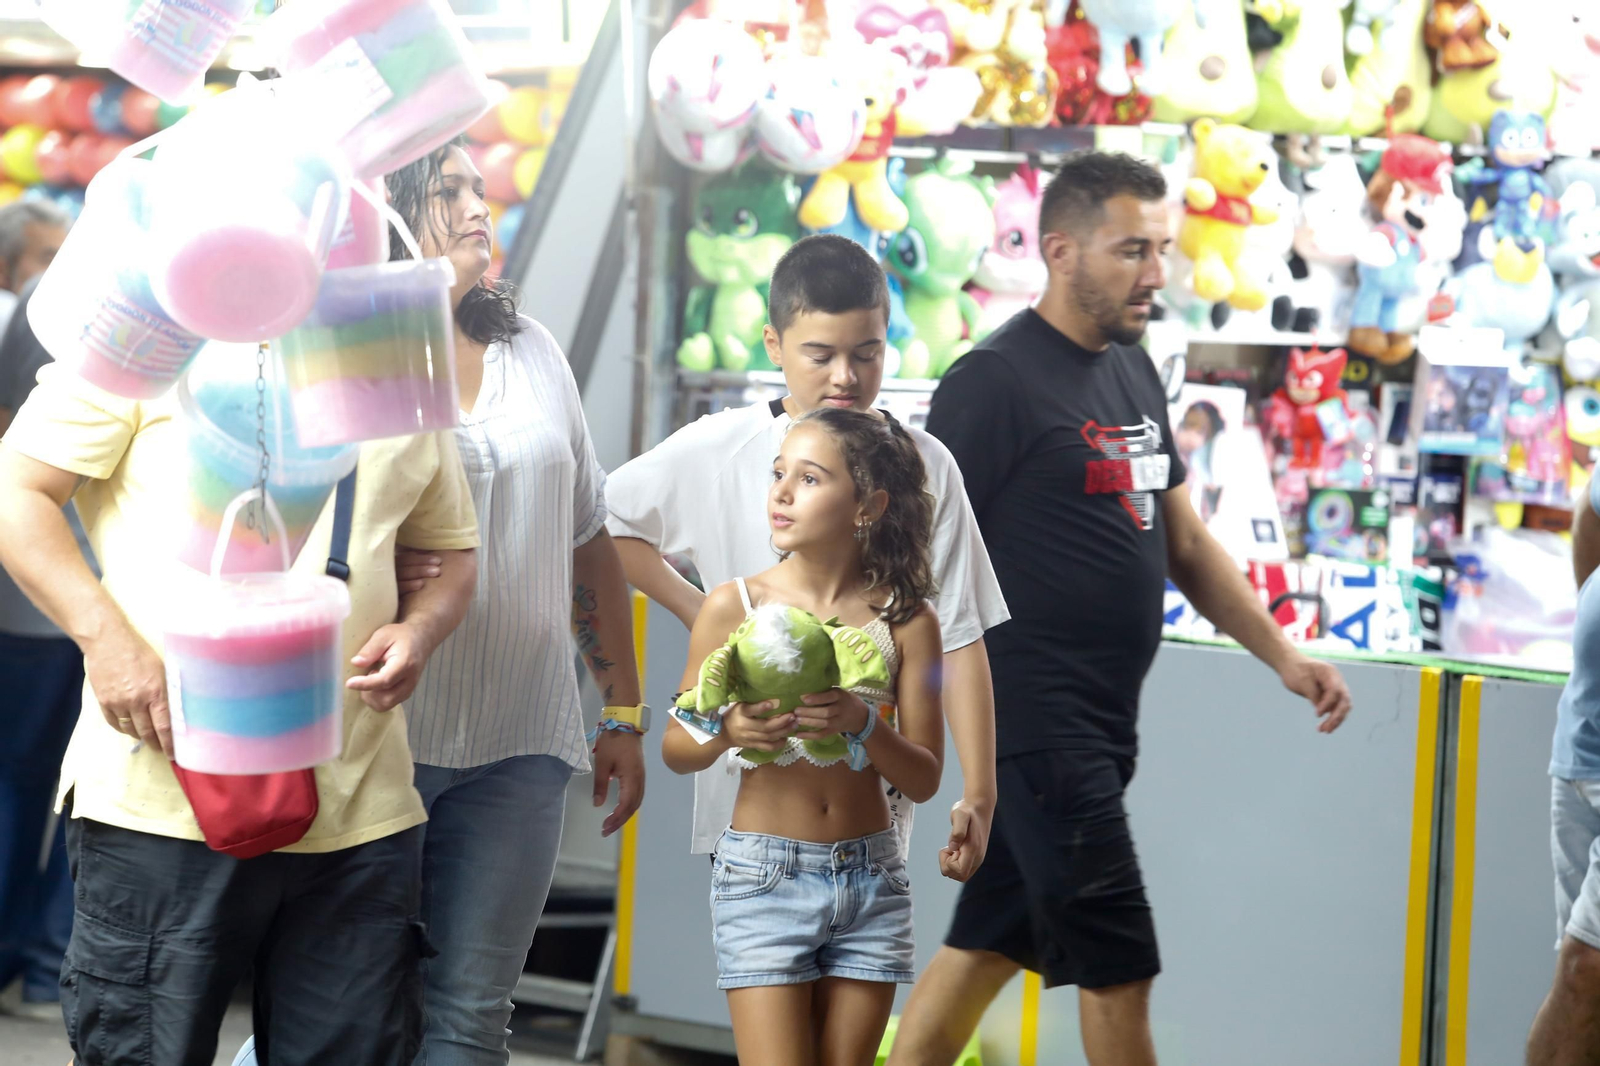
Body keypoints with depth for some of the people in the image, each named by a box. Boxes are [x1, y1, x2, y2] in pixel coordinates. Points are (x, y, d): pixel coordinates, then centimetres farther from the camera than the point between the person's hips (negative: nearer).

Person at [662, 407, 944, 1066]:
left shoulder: (904, 619, -1)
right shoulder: (736, 606, -4)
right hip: (764, 875, -2)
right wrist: (727, 733, -20)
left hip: (871, 878, 2)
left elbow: (924, 779, -1)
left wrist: (862, 723, -19)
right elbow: (676, 751, 2)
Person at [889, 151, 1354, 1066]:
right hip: (1037, 721, -8)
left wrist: (1283, 656, 11)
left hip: (1102, 724, 8)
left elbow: (1185, 542, 19)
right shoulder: (997, 381, -12)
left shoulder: (1133, 371, 14)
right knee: (1119, 972, -5)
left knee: (986, 948, 14)